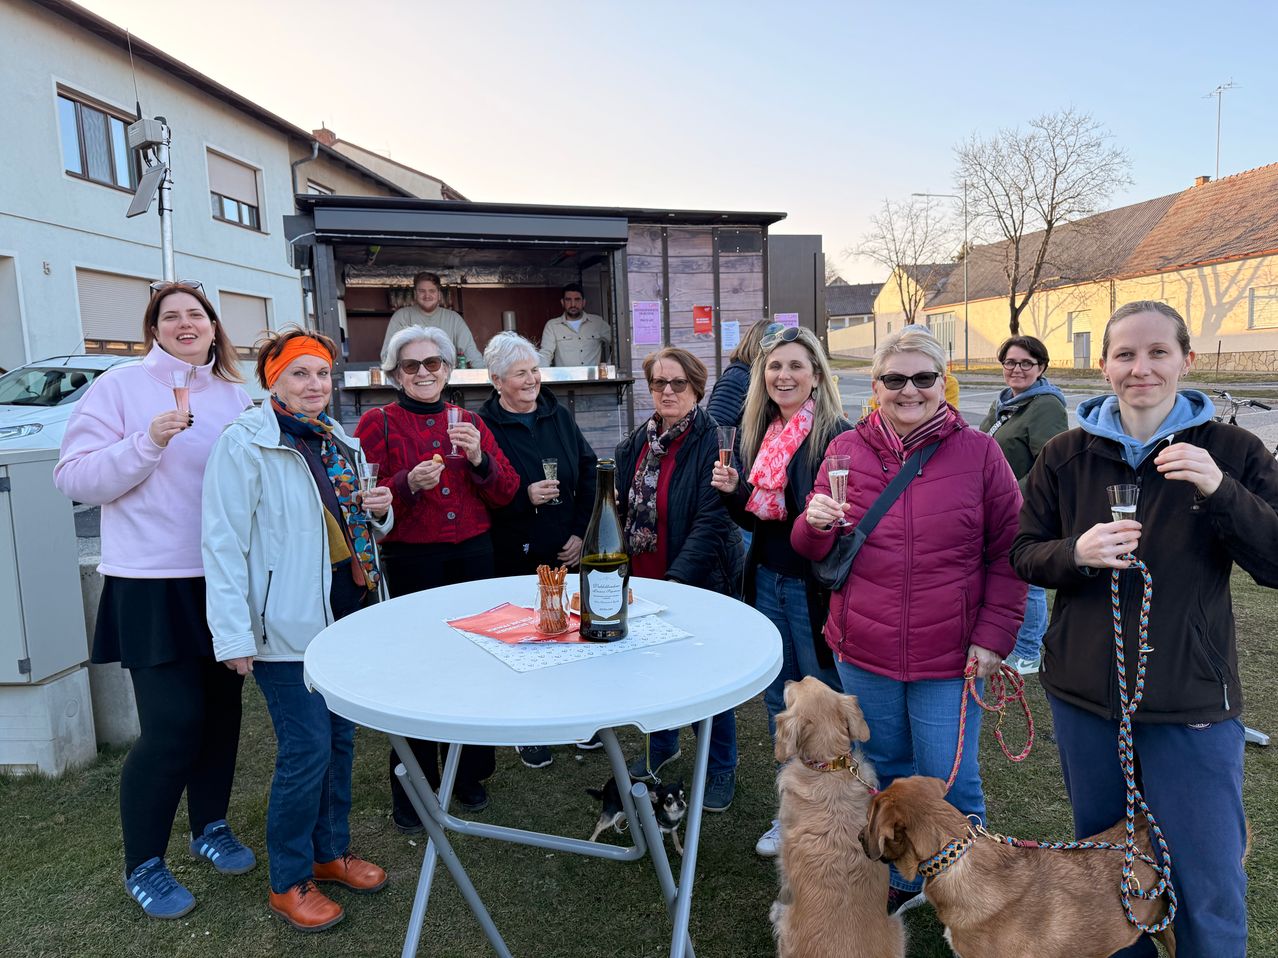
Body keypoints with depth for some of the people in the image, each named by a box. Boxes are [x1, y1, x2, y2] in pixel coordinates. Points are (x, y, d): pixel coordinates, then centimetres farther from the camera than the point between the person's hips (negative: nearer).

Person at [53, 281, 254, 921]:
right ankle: (142, 865, 19)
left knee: (221, 708, 14)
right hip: (153, 585, -5)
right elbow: (75, 480, -8)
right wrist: (148, 443, -20)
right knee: (172, 724, -3)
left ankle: (210, 825, 36)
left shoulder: (235, 394, 10)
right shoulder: (119, 387, -3)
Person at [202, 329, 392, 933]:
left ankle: (331, 851, 35)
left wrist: (379, 511, -1)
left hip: (347, 610, 7)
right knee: (306, 749, -2)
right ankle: (288, 882, 19)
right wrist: (234, 636, -19)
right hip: (289, 622, -7)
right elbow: (223, 543, -15)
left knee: (340, 740, 15)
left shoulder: (340, 442, 11)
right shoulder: (245, 443, -11)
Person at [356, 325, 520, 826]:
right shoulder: (377, 423, 1)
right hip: (411, 563, -3)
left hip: (473, 557, 3)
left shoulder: (469, 422, 11)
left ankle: (468, 773, 28)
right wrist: (409, 483, -20)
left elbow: (506, 494, 6)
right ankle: (411, 790, 21)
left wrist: (479, 458, -11)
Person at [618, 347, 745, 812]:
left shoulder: (712, 440, -15)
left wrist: (679, 577, -26)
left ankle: (721, 768, 27)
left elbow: (712, 520, -21)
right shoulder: (637, 441, 5)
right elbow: (623, 507, 12)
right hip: (643, 577, 6)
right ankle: (662, 744, 43)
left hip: (700, 579, -6)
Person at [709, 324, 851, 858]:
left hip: (813, 587, -7)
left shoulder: (837, 436, -14)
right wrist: (732, 491, -5)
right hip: (768, 581, 7)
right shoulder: (758, 435, 8)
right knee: (778, 699, 17)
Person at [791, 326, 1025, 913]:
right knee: (886, 774, 19)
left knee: (949, 784, 9)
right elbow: (812, 550, 6)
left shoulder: (978, 452, -4)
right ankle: (902, 879, 42)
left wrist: (993, 635, -7)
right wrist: (816, 523, -17)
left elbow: (1008, 552, -1)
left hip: (949, 657, -2)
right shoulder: (846, 451, 1)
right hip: (863, 651, 3)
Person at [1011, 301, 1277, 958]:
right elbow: (1024, 554, 3)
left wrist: (1221, 492, -24)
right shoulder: (1066, 454, 0)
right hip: (1083, 695, 2)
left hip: (1192, 703, -2)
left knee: (1210, 890, 7)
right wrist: (1075, 554, -18)